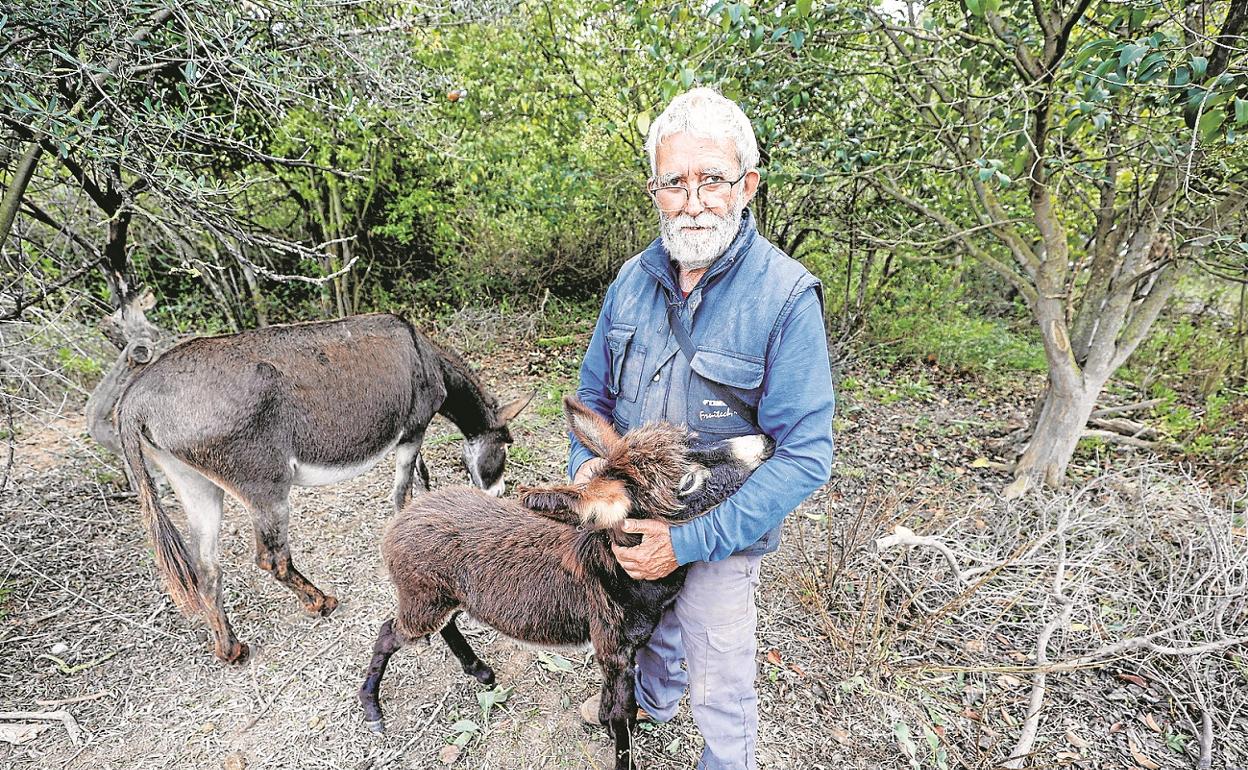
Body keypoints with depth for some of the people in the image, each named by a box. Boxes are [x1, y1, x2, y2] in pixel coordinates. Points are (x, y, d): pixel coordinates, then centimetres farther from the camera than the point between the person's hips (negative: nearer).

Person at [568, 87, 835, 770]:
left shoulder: (786, 297, -25)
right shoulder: (633, 279, -7)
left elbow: (805, 454, -26)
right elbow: (594, 390, 5)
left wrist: (689, 541, -28)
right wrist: (585, 460, -14)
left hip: (719, 533, -5)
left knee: (718, 682, 17)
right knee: (649, 620, 32)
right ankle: (652, 699, 64)